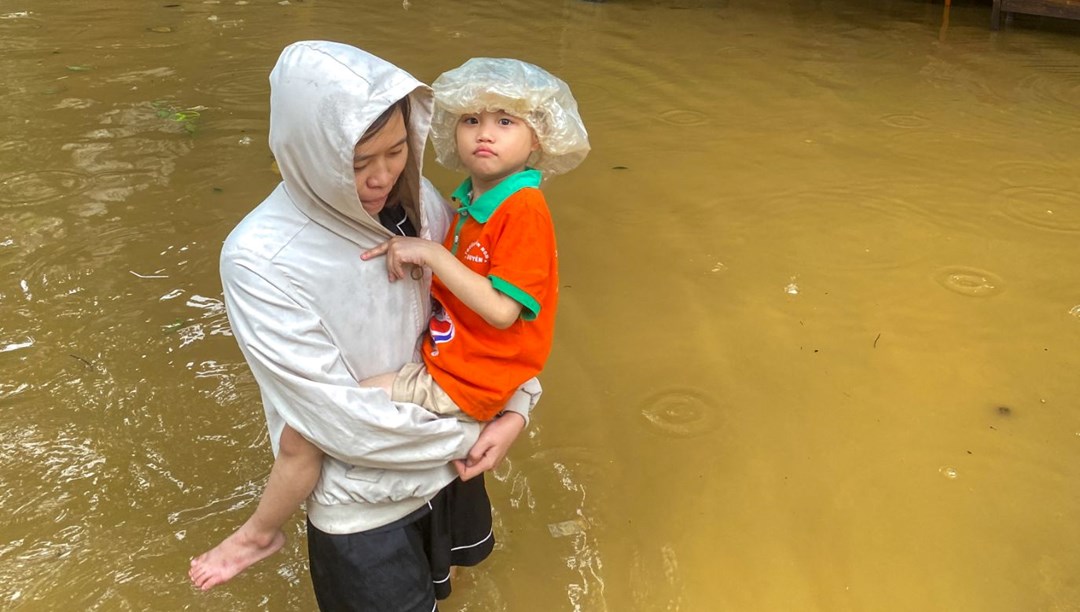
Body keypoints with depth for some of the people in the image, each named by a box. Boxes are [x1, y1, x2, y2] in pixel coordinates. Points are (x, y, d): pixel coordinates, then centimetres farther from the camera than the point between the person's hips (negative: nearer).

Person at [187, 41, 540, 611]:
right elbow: (342, 419, -25)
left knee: (467, 555, 30)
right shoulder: (259, 260, -27)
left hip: (449, 456, 6)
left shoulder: (417, 200, -12)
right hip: (362, 497, -5)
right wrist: (471, 435, -16)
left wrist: (519, 403, -15)